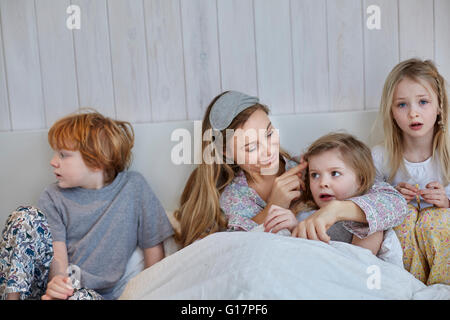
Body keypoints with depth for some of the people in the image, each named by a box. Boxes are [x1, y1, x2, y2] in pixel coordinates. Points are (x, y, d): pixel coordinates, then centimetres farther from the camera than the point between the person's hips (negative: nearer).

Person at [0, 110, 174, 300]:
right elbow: (57, 252, -9)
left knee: (84, 296, -42)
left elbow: (153, 246, -2)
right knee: (26, 216, -19)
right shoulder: (53, 197, 1)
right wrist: (58, 281, -30)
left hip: (95, 292, -3)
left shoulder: (134, 187, -4)